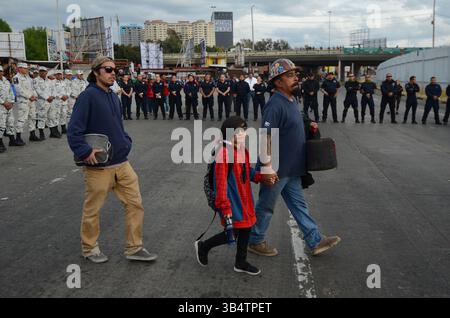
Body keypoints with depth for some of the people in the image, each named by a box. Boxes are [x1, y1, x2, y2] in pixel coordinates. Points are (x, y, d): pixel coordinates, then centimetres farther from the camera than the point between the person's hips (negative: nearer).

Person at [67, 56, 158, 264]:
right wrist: (85, 152, -28)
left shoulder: (114, 97, 11)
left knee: (135, 203, 8)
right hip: (98, 167, -7)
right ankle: (89, 248, 31)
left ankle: (134, 248, 20)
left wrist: (126, 142, 6)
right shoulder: (88, 96, -13)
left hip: (122, 163, 7)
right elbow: (74, 131, -18)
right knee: (92, 209, 10)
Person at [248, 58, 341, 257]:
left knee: (298, 205, 15)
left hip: (291, 169, 9)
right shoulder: (275, 105, -22)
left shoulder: (292, 101, 9)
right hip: (277, 169, -9)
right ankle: (255, 241, 26)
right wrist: (267, 166, -30)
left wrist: (308, 127, 6)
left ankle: (315, 241, 24)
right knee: (266, 207, 8)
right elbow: (266, 136, -27)